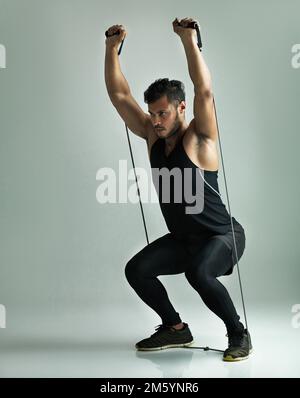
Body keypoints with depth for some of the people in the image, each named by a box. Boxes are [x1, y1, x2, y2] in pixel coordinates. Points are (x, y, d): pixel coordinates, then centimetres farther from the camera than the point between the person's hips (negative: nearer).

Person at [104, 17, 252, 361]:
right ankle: (175, 328, 12)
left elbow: (204, 91, -32)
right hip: (181, 238, 7)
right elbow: (119, 95, -1)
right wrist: (111, 48, -9)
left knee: (199, 273, -34)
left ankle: (238, 334, -9)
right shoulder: (152, 136, 0)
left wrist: (189, 40, -35)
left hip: (221, 236, -7)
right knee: (136, 270, -8)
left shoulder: (199, 138, -16)